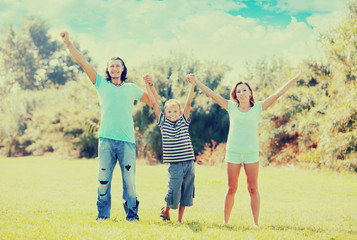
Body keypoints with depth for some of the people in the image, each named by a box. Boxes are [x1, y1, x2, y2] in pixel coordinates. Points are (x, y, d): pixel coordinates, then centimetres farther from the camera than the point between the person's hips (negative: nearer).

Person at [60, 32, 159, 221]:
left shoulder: (132, 88, 19)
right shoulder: (101, 84, 16)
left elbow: (153, 101, 26)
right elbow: (83, 62, 12)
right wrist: (68, 43, 9)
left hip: (127, 141, 0)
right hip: (106, 140, 0)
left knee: (129, 179, -2)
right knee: (103, 179, 0)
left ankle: (132, 215, 7)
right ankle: (103, 214, 12)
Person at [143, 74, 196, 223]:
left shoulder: (184, 121, 8)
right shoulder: (163, 122, 6)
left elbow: (189, 103, 2)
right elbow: (154, 104, 4)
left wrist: (192, 84, -4)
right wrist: (148, 86, 3)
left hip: (189, 163, 2)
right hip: (174, 164, -2)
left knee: (186, 191, 7)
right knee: (174, 191, -8)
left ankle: (180, 218, 20)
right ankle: (166, 210, 21)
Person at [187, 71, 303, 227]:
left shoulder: (258, 108, 5)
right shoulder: (231, 107, 7)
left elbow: (278, 94, 4)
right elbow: (212, 94, 9)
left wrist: (295, 80, 1)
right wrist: (196, 82, 8)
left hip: (251, 153, -1)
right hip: (233, 152, 1)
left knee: (253, 189, 1)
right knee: (231, 189, 5)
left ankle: (255, 223, 7)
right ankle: (225, 221, 12)